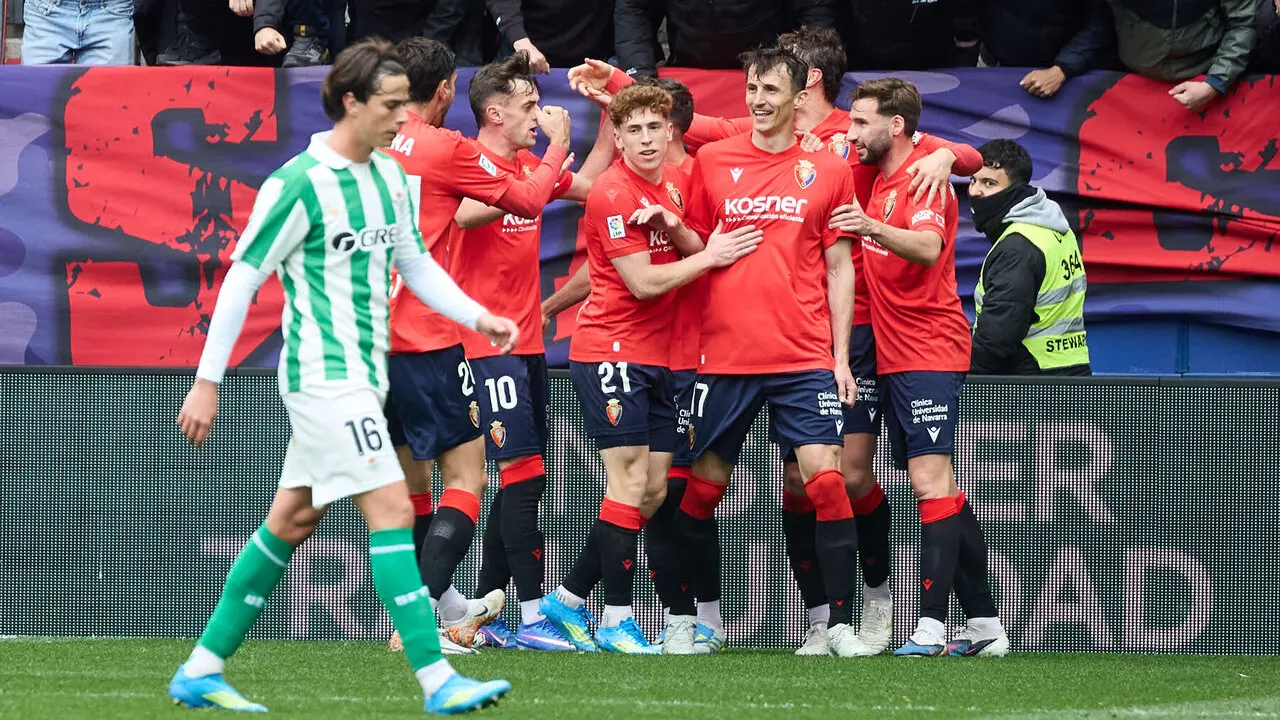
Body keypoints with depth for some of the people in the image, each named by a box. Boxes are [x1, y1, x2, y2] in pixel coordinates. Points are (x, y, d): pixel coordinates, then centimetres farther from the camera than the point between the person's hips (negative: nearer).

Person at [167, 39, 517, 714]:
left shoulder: (390, 176, 10)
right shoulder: (299, 183, -15)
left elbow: (415, 264, 21)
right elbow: (241, 280, -11)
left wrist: (478, 317, 6)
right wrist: (207, 382, -11)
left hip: (362, 375, 9)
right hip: (325, 377, -9)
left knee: (292, 520, 12)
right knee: (392, 509, -14)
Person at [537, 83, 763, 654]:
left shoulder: (674, 183, 11)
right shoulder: (613, 193, -14)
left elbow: (696, 251, 9)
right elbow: (643, 282, -17)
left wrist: (675, 228, -11)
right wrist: (710, 256, -12)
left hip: (657, 358, 8)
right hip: (611, 350, -8)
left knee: (653, 492, 8)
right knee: (630, 483, -11)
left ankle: (567, 600, 17)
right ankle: (616, 622, -7)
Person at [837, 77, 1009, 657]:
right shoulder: (878, 179, 16)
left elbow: (928, 246, -32)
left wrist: (875, 230, -49)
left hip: (930, 353, -10)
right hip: (894, 357, 10)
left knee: (931, 480, -15)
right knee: (940, 486, 10)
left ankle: (930, 627, -21)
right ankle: (984, 625, 12)